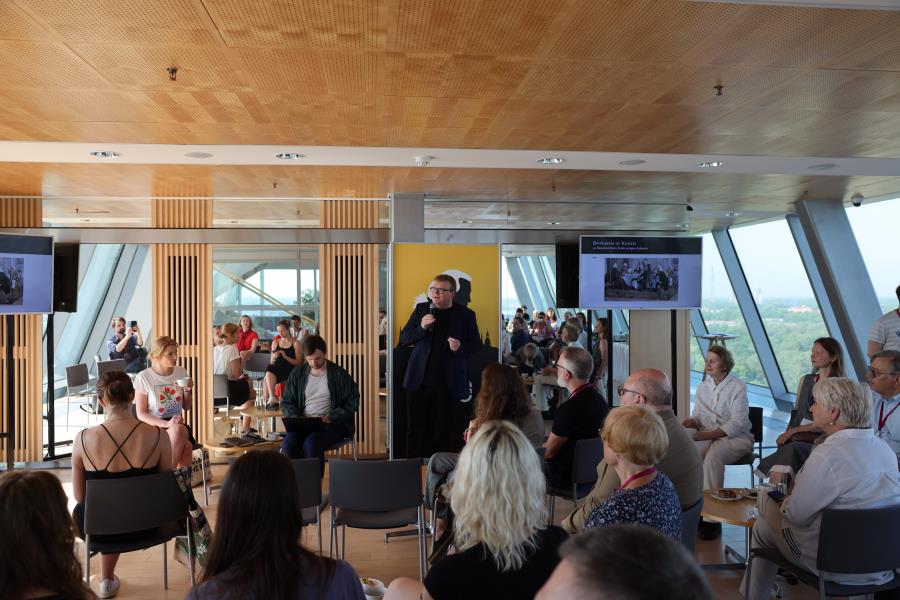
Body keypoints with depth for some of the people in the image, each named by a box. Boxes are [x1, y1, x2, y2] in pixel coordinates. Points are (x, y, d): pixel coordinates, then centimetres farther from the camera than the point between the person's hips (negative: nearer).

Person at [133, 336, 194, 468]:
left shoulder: (181, 372, 7)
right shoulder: (143, 377, -6)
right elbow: (141, 414, -6)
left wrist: (188, 390, -4)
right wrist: (166, 424, -20)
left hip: (178, 426, 4)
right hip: (153, 427, -3)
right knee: (185, 447, -33)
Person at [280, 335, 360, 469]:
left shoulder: (339, 374, 2)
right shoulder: (297, 374, 11)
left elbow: (353, 402, 0)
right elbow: (287, 401, 16)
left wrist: (331, 417, -13)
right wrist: (295, 418, -5)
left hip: (332, 424, -3)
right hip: (303, 423, 3)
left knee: (311, 443, -32)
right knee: (288, 443, -28)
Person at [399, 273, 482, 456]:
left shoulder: (466, 314, 3)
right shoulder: (421, 309, 8)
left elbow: (476, 345, 5)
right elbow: (404, 339, 7)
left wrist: (460, 347, -16)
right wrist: (421, 327, -12)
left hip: (450, 384, -2)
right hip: (420, 381, 2)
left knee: (446, 432, 2)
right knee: (416, 429, 7)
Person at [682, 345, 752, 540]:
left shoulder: (738, 387, -5)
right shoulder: (703, 386, 14)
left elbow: (737, 424, -13)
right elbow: (697, 416, 17)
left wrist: (707, 434, -22)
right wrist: (691, 422, -8)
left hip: (736, 437, -4)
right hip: (708, 436, 5)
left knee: (713, 455, -36)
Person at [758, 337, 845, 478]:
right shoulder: (805, 380, 17)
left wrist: (794, 431, -12)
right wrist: (788, 434, -2)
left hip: (819, 440, -4)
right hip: (796, 436, 4)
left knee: (793, 449, -35)